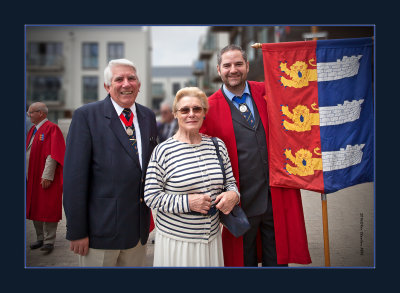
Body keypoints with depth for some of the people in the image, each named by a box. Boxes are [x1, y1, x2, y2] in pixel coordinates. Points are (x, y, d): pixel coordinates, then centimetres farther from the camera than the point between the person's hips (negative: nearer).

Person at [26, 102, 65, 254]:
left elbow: (52, 155, -18)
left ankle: (49, 241, 8)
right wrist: (28, 175, 13)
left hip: (46, 179, -8)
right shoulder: (32, 130, 13)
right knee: (35, 209, 14)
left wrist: (47, 176, -22)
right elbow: (29, 153, 18)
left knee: (47, 209, -1)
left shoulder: (52, 129, -12)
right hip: (32, 177, 8)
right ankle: (40, 238, 26)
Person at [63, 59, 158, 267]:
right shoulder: (86, 116, -10)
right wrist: (76, 231, -13)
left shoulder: (148, 116, 7)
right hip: (101, 227, -5)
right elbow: (74, 177, -13)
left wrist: (153, 214, 10)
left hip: (138, 228, 5)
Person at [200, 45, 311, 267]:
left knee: (277, 259, 14)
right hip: (240, 203, -2)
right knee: (243, 259, 16)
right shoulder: (210, 107, -3)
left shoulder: (266, 92, 4)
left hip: (277, 197, 2)